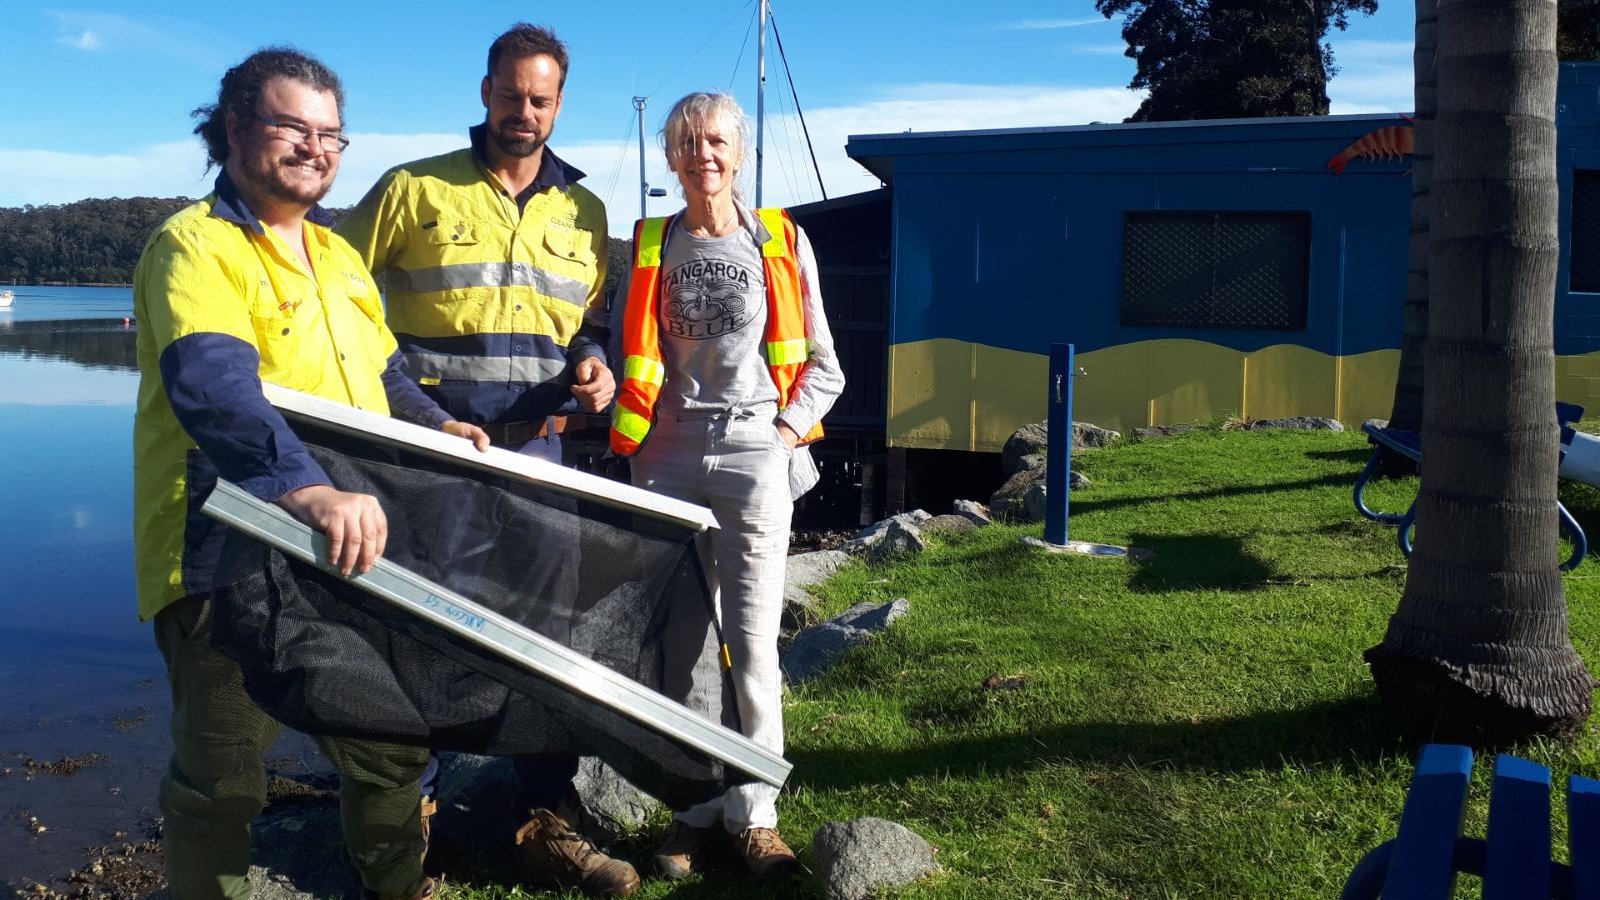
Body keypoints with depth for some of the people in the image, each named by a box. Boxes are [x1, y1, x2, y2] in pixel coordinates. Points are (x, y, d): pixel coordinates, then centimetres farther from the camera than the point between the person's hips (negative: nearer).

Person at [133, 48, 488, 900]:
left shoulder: (337, 254, 15)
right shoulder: (194, 247, -12)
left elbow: (378, 372, 28)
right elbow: (214, 387, -30)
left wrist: (437, 423, 10)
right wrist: (308, 490, -44)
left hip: (349, 557, 8)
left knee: (391, 743, 19)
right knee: (221, 786, 3)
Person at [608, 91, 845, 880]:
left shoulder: (782, 244, 6)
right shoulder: (649, 247, 10)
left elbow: (823, 368, 8)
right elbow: (630, 361, 14)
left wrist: (784, 433, -4)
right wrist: (638, 440, 3)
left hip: (755, 455, -2)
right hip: (668, 457, 2)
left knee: (752, 644, -5)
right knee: (680, 643, 4)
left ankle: (755, 814, 7)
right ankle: (699, 807, 16)